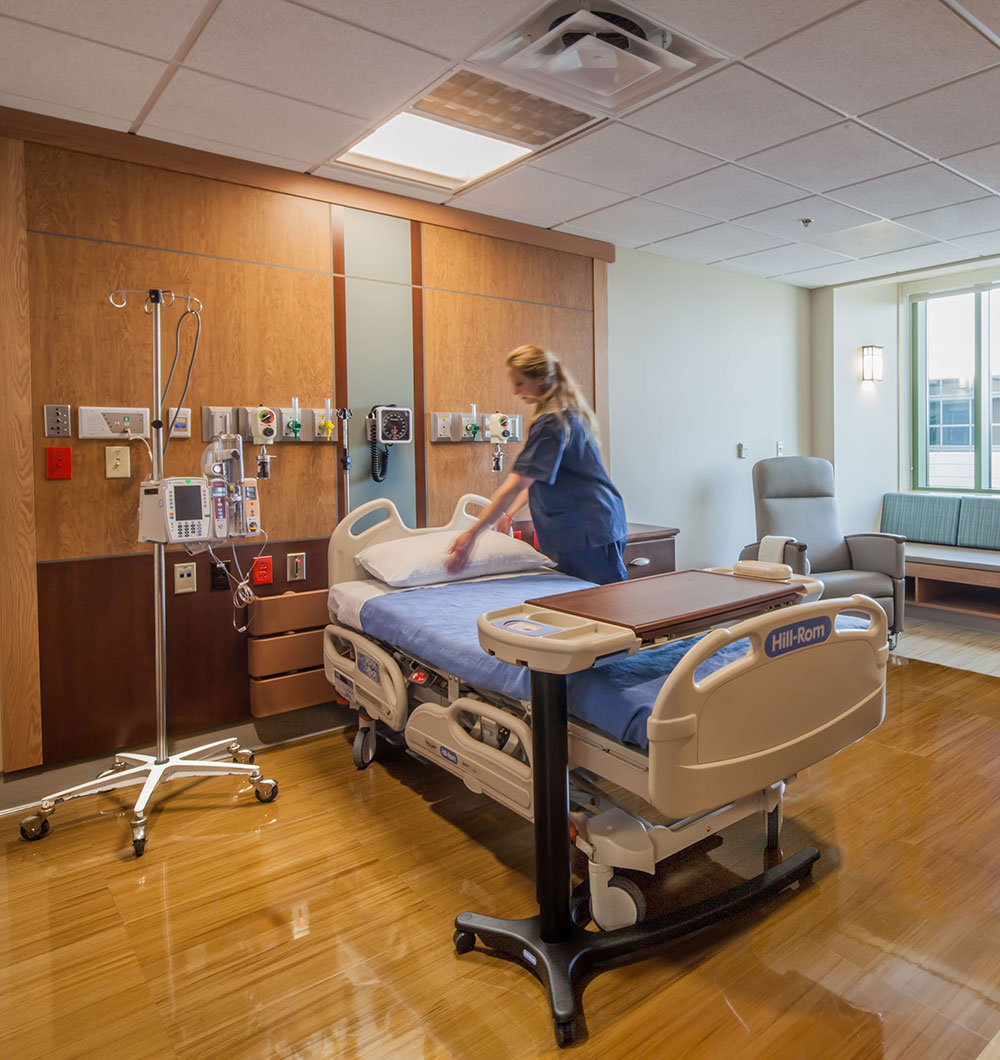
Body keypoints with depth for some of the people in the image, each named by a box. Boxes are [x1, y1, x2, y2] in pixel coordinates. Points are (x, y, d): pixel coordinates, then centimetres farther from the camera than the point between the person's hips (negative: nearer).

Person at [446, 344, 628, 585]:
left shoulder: (551, 422, -17)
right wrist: (510, 513, 16)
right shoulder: (568, 413, 15)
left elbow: (517, 484, -22)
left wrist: (472, 533, -20)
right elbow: (535, 478, 21)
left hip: (590, 530, -10)